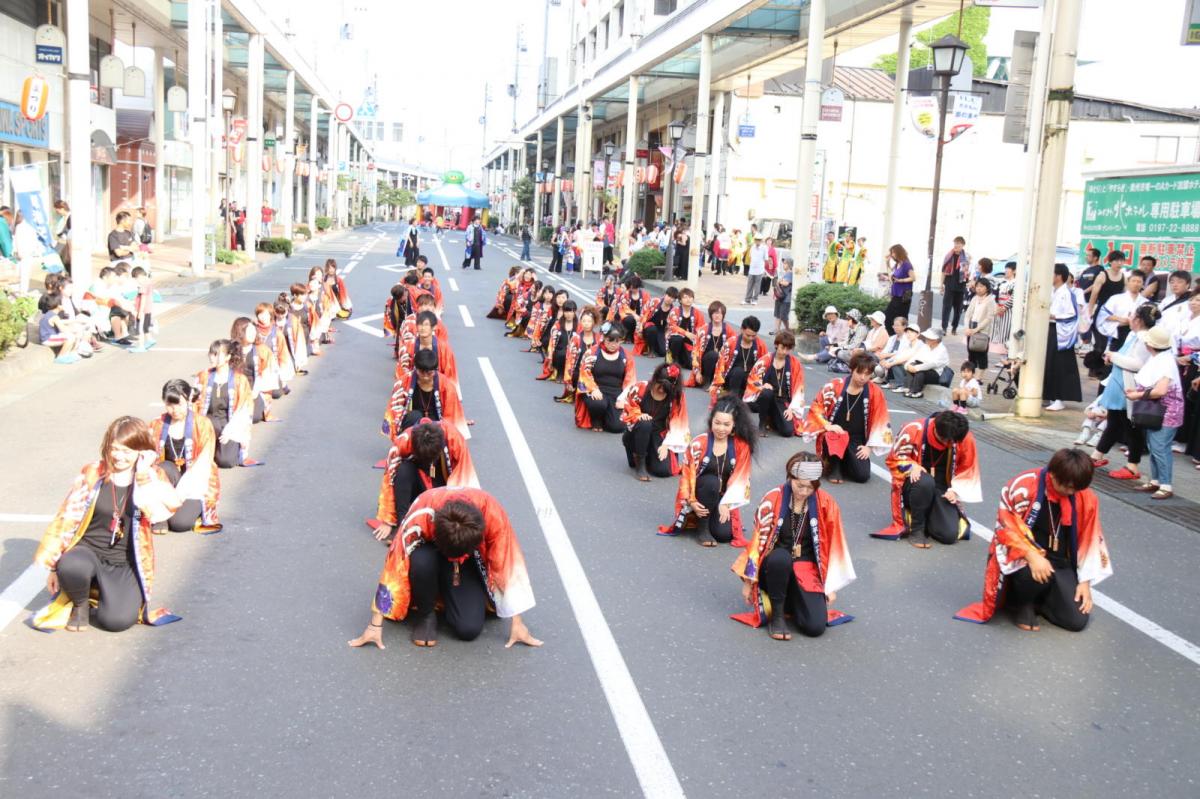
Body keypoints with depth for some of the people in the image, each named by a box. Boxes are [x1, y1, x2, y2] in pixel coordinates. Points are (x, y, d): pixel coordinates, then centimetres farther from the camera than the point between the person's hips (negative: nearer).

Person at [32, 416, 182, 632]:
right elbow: (68, 518, 3)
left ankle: (104, 592, 16)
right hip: (88, 551, 0)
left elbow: (172, 504, -21)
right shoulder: (92, 473, 0)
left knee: (117, 621, -22)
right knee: (71, 568, -36)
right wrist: (54, 565, 2)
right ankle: (80, 603, 1)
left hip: (126, 565, 0)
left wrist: (144, 474, -20)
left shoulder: (152, 478, 0)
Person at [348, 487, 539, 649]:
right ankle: (424, 615, -8)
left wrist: (517, 624, -19)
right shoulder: (421, 516, -38)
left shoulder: (492, 514, -35)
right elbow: (393, 567, -31)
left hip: (471, 561, 1)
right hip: (431, 550, -1)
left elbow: (509, 566, -24)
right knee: (421, 561, -38)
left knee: (469, 628, -21)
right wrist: (375, 626, -27)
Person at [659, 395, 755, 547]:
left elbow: (739, 478, -7)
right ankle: (702, 529, -18)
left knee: (724, 534, -22)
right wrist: (692, 502, -22)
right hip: (698, 497, -2)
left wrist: (726, 503, -16)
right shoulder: (699, 443, -14)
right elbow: (687, 475, -9)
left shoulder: (741, 446, -8)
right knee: (711, 481, -35)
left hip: (723, 499, 2)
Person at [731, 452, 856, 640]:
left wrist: (830, 586, 3)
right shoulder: (773, 499, -12)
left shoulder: (826, 504, -7)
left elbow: (832, 546, 1)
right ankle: (777, 613, -15)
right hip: (775, 565, -1)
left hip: (807, 569, 1)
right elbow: (758, 540, -6)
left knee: (815, 627, -20)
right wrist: (748, 580, -3)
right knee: (781, 557, -38)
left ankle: (791, 599, 15)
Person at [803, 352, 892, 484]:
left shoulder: (875, 393, -3)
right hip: (833, 435, -2)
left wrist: (869, 446, -3)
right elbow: (816, 407, 0)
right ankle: (833, 466, -8)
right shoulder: (835, 386, -7)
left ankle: (844, 462, 17)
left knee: (862, 475, -18)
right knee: (835, 438, -40)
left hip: (857, 440, 2)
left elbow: (880, 422, 2)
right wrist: (828, 426, -15)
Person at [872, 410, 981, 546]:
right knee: (925, 482, -41)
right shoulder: (914, 430, -18)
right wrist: (911, 466, -21)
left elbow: (966, 470, 7)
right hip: (915, 483, -3)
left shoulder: (965, 438, -11)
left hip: (942, 492, 3)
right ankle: (916, 529, -18)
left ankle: (927, 518, 16)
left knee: (949, 534, -19)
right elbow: (894, 458, -3)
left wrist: (954, 490, -6)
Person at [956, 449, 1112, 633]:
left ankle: (1036, 600, 19)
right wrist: (1032, 556, -29)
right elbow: (1006, 527, -17)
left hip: (1059, 561, 4)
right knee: (1036, 576, -40)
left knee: (1077, 620, -12)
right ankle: (1021, 602, -2)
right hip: (1020, 554, -4)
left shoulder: (1086, 497, -5)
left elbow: (1089, 541, 5)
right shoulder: (1023, 486, -20)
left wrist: (1084, 581, 0)